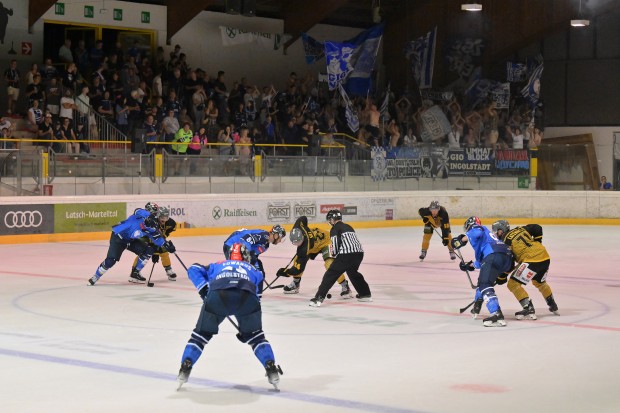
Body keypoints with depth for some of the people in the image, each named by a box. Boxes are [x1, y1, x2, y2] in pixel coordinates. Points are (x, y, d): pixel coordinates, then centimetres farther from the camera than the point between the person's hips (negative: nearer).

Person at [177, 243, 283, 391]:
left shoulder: (217, 266, 41)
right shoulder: (254, 270, 41)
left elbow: (194, 269, 26)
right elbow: (256, 298, 37)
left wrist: (203, 288, 15)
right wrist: (245, 327, 42)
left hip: (217, 296, 0)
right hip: (247, 296, 0)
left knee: (201, 333, 19)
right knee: (255, 335, 22)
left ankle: (185, 369, 10)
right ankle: (271, 369, 10)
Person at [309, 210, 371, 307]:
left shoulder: (335, 228, 3)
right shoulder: (348, 227, 25)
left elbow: (336, 242, -8)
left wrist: (334, 253, 10)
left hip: (346, 255, -7)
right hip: (359, 252, 8)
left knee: (331, 274, -5)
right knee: (353, 272, 32)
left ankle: (319, 298, -13)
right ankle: (365, 294, 35)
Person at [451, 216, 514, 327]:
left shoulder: (475, 228, 17)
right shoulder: (487, 234, 41)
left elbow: (477, 232, -11)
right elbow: (482, 261, 41)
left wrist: (461, 240, -7)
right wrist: (470, 265, 49)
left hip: (495, 255, -10)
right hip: (507, 258, 10)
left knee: (485, 285, -18)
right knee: (483, 280, 31)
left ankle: (497, 315, -35)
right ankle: (476, 308, 42)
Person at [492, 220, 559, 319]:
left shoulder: (505, 241, -3)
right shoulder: (520, 229, 15)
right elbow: (537, 228, 15)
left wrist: (501, 278, 4)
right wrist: (537, 243, 27)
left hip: (532, 260, -9)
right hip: (545, 257, 9)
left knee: (513, 284, -4)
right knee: (539, 282, 34)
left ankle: (529, 309, -13)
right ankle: (553, 307, 45)